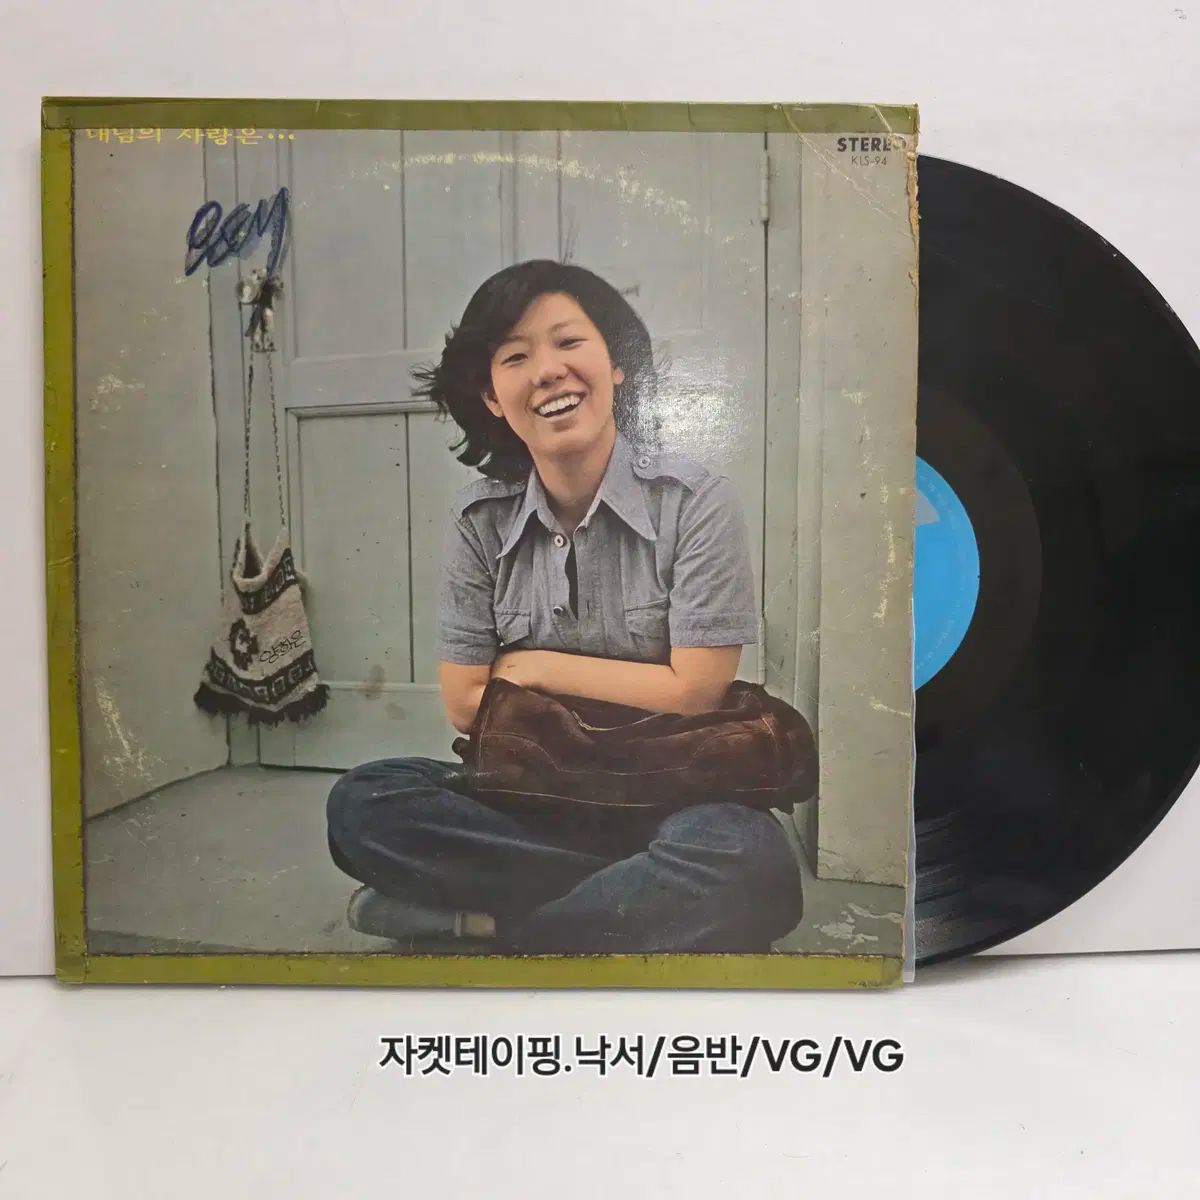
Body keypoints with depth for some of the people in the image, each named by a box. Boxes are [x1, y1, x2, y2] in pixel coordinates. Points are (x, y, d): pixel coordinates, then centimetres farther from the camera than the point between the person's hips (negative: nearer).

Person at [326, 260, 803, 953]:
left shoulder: (697, 502, -10)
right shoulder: (482, 520, -1)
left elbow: (694, 693, -12)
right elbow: (465, 706, -2)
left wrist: (536, 668, -5)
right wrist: (635, 693, -6)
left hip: (671, 801, -2)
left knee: (747, 863, -35)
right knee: (363, 806, -20)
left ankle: (482, 920, -16)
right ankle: (640, 904, -16)